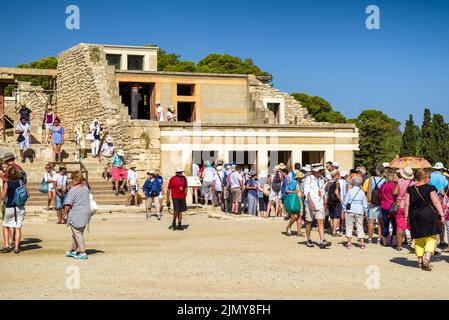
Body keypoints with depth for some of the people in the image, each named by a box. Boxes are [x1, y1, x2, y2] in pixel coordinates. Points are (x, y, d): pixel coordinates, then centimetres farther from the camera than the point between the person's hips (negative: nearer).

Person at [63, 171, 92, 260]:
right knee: (77, 233, 18)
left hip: (76, 215, -8)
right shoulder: (86, 188, 7)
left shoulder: (73, 190, -17)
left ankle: (83, 253, 1)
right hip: (86, 213, 8)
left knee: (78, 234, 0)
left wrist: (65, 214, -4)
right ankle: (72, 251, 28)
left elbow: (68, 204, -17)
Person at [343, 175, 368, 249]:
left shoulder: (350, 191, -3)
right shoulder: (362, 192, 3)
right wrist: (365, 212, 15)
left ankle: (349, 243, 1)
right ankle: (362, 243, 4)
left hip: (350, 210, -2)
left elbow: (346, 201, 0)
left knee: (349, 226, 4)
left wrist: (344, 210, 8)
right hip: (359, 211, 2)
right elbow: (365, 203, 6)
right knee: (360, 227, 7)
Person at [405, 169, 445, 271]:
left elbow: (407, 204, 5)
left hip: (414, 217, 4)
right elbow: (436, 202, -8)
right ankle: (427, 258, -18)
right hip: (428, 215, -4)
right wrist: (441, 214, -4)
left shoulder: (410, 189, 5)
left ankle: (420, 261, 14)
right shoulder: (430, 188, -6)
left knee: (418, 239, 12)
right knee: (431, 238, 2)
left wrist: (407, 216, 11)